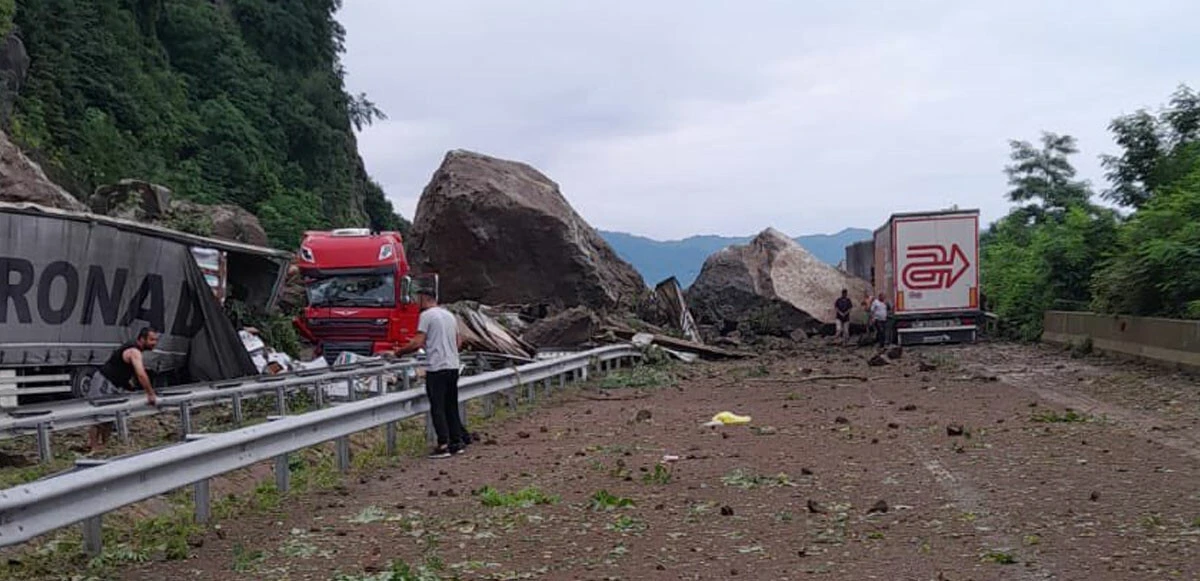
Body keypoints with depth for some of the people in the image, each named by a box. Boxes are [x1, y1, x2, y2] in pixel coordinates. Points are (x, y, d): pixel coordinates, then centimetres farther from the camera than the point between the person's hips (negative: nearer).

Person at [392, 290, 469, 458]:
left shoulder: (427, 315, -7)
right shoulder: (450, 315, 16)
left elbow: (417, 343, -14)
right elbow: (458, 342, 21)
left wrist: (399, 352, -2)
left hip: (437, 368, -8)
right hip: (453, 366, 8)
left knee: (437, 408, -3)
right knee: (451, 406, 14)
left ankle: (443, 446, -6)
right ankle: (457, 441, 16)